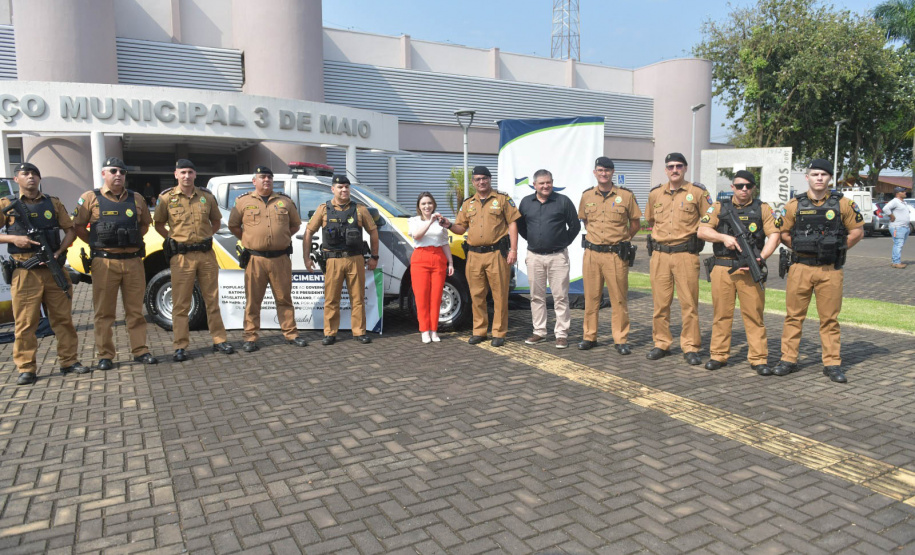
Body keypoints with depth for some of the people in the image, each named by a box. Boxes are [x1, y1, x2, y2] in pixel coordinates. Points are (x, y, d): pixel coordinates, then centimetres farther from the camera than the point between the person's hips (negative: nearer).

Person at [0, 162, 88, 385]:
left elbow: (70, 230, 10)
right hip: (25, 273, -2)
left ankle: (69, 361, 14)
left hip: (53, 270, 2)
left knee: (63, 318, 6)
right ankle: (26, 369, 6)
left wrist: (58, 252, -5)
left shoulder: (53, 203, 11)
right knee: (25, 323, -1)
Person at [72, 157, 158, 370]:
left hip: (133, 261, 2)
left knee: (135, 310, 8)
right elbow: (78, 227, 6)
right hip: (104, 262, -2)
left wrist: (132, 241, 10)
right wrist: (97, 243, 1)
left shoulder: (136, 199, 10)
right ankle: (105, 355, 11)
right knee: (104, 311, 3)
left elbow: (145, 224, 21)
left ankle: (140, 350, 15)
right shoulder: (90, 198, 3)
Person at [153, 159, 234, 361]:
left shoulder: (206, 196, 7)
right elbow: (158, 224, 11)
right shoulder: (167, 198, 1)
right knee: (181, 304, 1)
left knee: (212, 300, 9)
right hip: (182, 257, -2)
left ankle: (219, 340, 17)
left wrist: (206, 237, 8)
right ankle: (181, 347, 8)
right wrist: (172, 239, 1)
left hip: (206, 254, 3)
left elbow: (216, 221, 19)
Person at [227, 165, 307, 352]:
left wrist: (282, 238, 10)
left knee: (284, 299, 8)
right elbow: (233, 226, 12)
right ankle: (250, 338, 11)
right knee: (253, 301, 3)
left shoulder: (285, 201, 10)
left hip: (281, 258, 2)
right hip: (255, 259, -1)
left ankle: (291, 334, 16)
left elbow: (295, 224, 19)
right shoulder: (243, 201, 5)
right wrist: (248, 239, 6)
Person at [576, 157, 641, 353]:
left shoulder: (626, 195, 0)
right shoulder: (587, 196, 8)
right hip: (591, 254, 3)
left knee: (619, 299, 2)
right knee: (591, 297, 8)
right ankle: (589, 336, 18)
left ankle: (621, 339, 10)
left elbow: (635, 223, 9)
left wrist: (622, 240, 12)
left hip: (616, 255, -2)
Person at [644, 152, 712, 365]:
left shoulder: (697, 192, 1)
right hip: (660, 254, 3)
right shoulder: (655, 194, 11)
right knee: (660, 302, 7)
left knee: (689, 303, -1)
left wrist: (694, 236, 3)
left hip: (686, 255, -3)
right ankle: (661, 344, 17)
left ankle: (690, 347, 8)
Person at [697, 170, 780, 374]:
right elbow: (702, 231, 2)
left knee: (754, 315, 0)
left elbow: (774, 235, 0)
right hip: (722, 269, 1)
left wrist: (761, 257, -14)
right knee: (722, 313, 5)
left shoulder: (762, 209, 9)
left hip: (750, 270, 0)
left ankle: (759, 358, 8)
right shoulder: (720, 207, 11)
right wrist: (724, 237, -13)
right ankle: (718, 355, 15)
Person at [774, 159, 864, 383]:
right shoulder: (794, 205, 4)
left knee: (830, 318, 5)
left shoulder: (842, 204, 3)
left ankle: (832, 363, 14)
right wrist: (800, 249, 5)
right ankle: (788, 360, 14)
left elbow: (857, 231, 9)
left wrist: (838, 249, 4)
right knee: (794, 315, 5)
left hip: (830, 270, 0)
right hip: (800, 268, 1)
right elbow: (783, 233, 12)